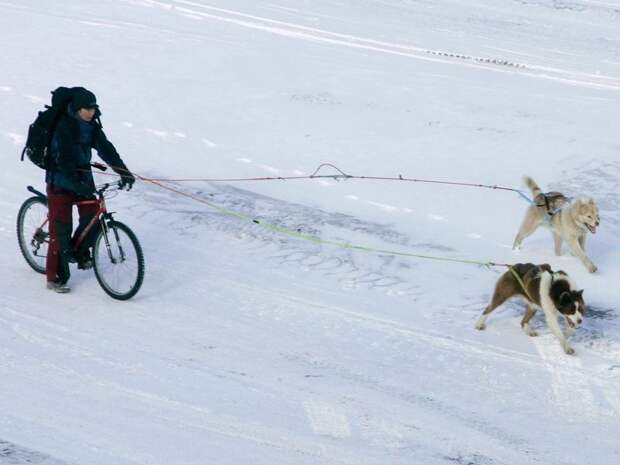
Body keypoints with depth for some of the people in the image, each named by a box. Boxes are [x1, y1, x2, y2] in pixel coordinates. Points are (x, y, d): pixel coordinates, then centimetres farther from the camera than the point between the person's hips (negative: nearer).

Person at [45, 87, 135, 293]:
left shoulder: (92, 127, 2)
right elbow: (64, 161, -26)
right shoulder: (64, 127, -20)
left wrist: (124, 172, -11)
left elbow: (106, 149, -1)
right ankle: (55, 277, 0)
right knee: (61, 228, -6)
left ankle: (80, 251, 22)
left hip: (83, 177, 6)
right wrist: (78, 186, -34)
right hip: (61, 181, -6)